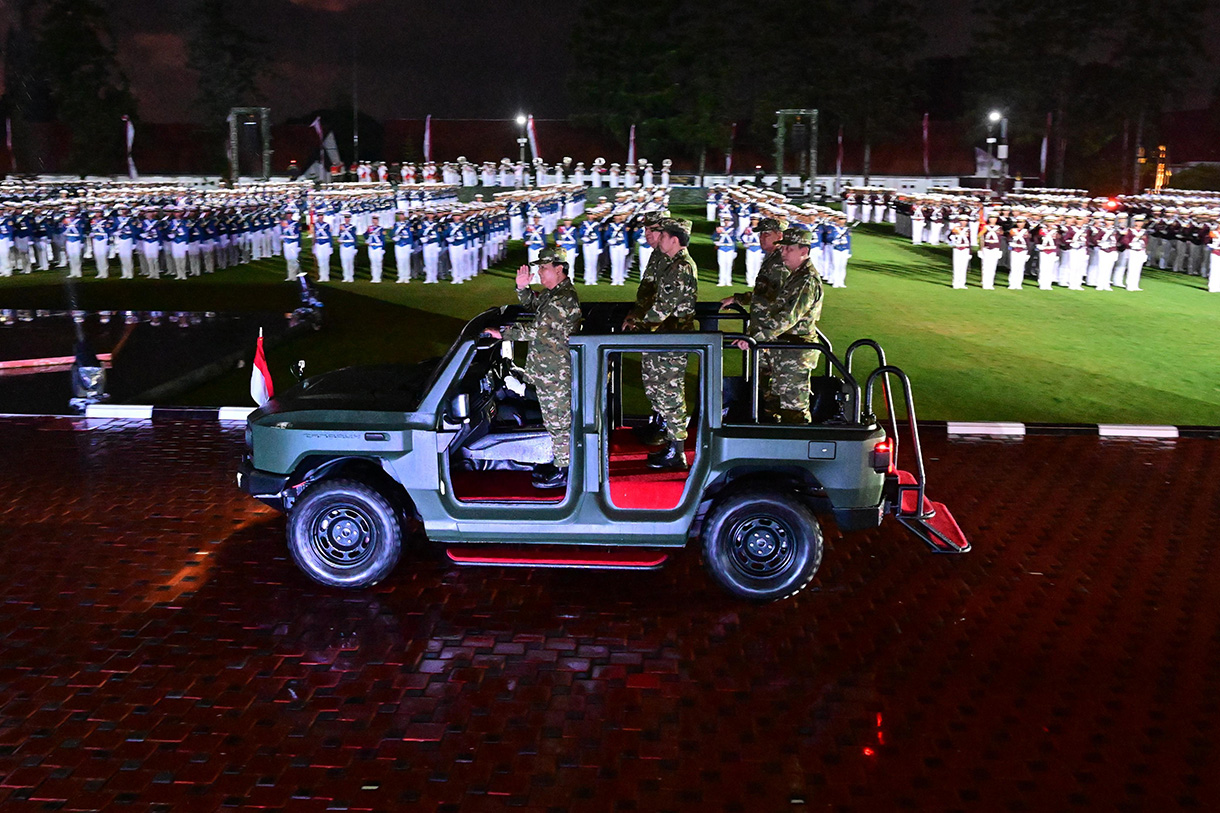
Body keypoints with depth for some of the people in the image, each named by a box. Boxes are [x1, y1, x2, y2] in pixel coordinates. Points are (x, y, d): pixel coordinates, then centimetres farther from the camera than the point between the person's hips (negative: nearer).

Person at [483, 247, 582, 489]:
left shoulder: (564, 299, -22)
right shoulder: (553, 293, 10)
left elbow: (538, 330, -27)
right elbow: (532, 304, 27)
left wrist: (503, 334, -25)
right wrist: (522, 288, 7)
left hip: (556, 374, -10)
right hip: (546, 370, 10)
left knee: (559, 421, -2)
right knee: (554, 420, 19)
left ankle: (564, 472, 7)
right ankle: (559, 460, 31)